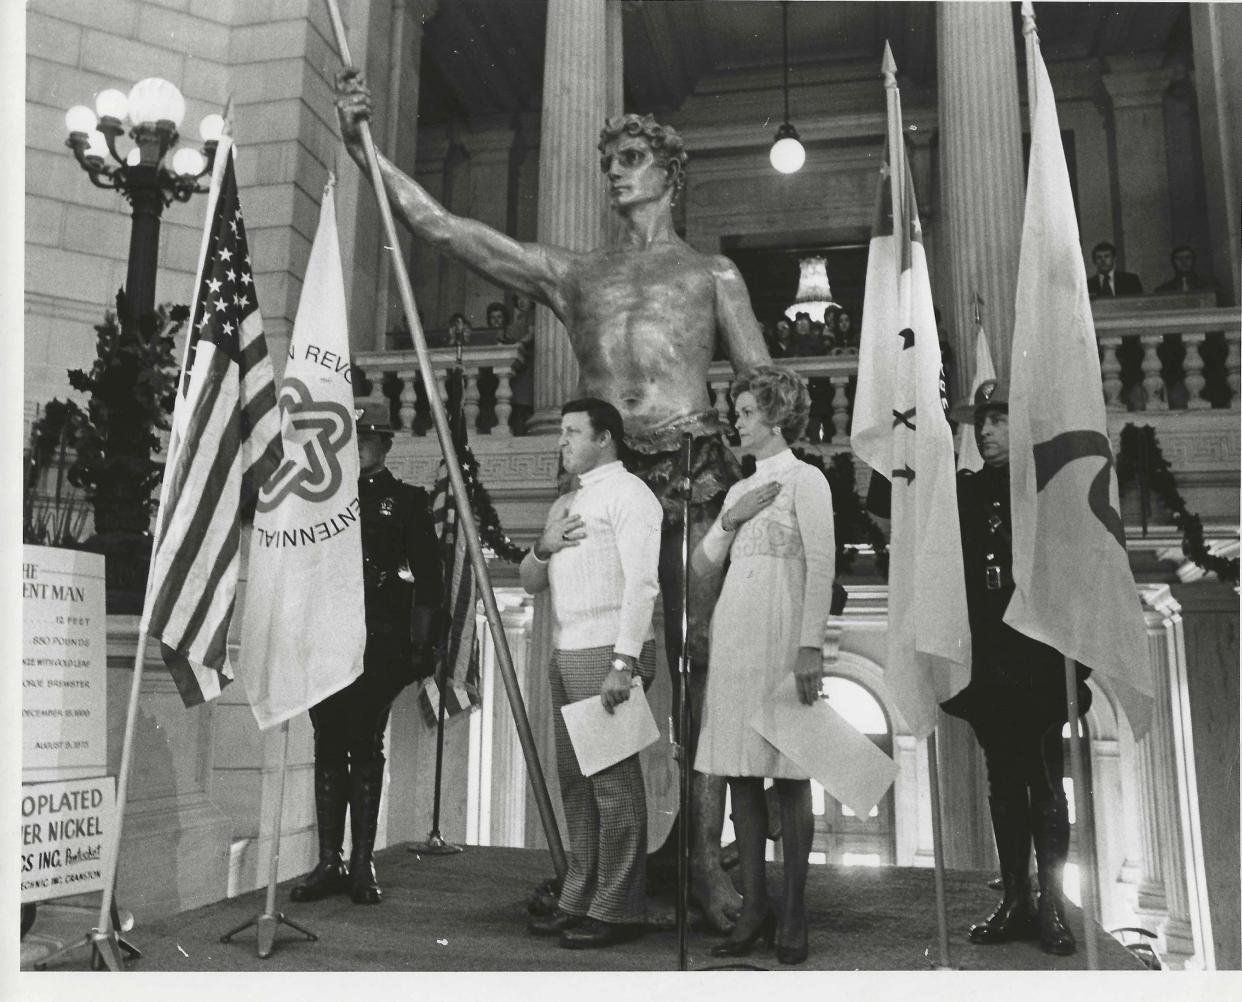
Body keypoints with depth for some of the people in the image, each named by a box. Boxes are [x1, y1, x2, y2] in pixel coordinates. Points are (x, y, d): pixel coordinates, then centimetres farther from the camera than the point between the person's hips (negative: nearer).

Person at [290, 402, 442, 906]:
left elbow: (427, 578, 4)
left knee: (365, 746, 0)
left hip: (379, 639, -2)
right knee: (328, 745, 4)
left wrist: (422, 642, -4)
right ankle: (329, 861, 11)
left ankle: (362, 864, 7)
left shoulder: (407, 500, 7)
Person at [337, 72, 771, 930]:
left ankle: (704, 853, -2)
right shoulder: (571, 274, 20)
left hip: (695, 472, -2)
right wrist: (362, 147, 7)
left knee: (698, 659, -7)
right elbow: (443, 226, 14)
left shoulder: (712, 272, 17)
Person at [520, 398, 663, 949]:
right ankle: (579, 900, 18)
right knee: (575, 780, 10)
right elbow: (529, 583, 24)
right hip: (566, 654, 8)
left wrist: (623, 662, -22)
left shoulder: (627, 493, -4)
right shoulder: (565, 502, 23)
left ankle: (618, 910, 2)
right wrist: (543, 547, 2)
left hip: (607, 652, -8)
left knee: (614, 779, -5)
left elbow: (641, 583, -14)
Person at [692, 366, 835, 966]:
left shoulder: (805, 480, 0)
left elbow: (821, 567, -8)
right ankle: (753, 908, 13)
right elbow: (703, 561, 19)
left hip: (782, 637, -6)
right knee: (740, 775, 5)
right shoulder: (740, 489, 20)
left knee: (788, 775, -2)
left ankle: (793, 915, 6)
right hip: (733, 635, 6)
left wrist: (811, 645, -17)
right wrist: (731, 519, 1)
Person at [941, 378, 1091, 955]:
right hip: (985, 663, 4)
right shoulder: (964, 491, 11)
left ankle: (1051, 908, 10)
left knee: (1045, 783, 1)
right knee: (1003, 782, 10)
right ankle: (1014, 902, 18)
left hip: (1037, 662, -3)